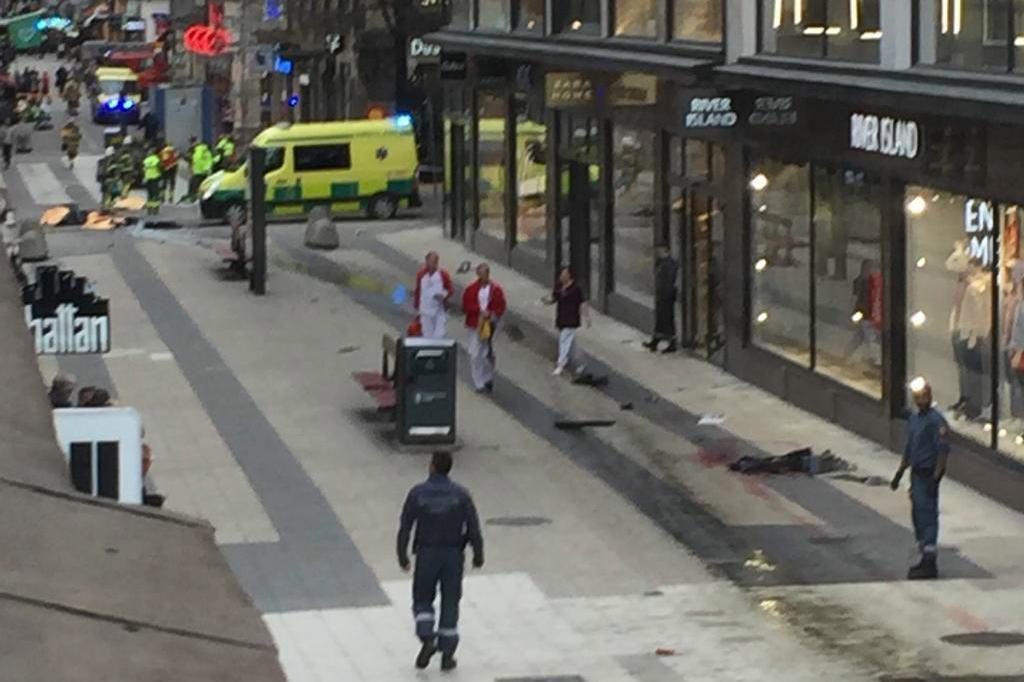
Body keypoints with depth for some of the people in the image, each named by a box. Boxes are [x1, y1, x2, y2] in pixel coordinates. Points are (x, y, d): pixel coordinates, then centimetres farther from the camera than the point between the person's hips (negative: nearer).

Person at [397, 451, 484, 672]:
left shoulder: (417, 493, -10)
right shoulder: (460, 494, -10)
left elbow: (405, 527, -7)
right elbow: (473, 527, -9)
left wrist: (402, 555, 5)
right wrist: (478, 554, 5)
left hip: (426, 554, -1)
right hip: (453, 555, 1)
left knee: (422, 601, 16)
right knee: (450, 604, 11)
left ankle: (427, 640, -8)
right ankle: (447, 655, 11)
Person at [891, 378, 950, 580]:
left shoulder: (936, 421, -15)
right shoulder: (914, 419, 13)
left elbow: (943, 451, -18)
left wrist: (935, 478, -22)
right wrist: (899, 474, 22)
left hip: (928, 475, -9)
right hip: (917, 473, 9)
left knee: (927, 517, -7)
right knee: (918, 516, 14)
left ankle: (929, 565, -5)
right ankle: (926, 560, 24)